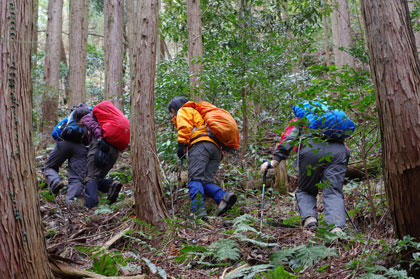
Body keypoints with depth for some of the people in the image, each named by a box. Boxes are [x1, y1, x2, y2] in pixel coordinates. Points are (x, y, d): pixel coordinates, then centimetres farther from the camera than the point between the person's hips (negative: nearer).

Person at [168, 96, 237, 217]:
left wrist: (181, 145, -9)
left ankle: (199, 210, -37)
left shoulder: (183, 111, 20)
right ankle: (224, 197, -29)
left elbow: (184, 127, -2)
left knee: (195, 179, -19)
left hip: (200, 145, -8)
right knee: (205, 181, -2)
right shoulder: (197, 115, 44)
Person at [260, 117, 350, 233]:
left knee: (304, 191, 14)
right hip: (339, 151, 2)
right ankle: (337, 227, -25)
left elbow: (288, 138, 13)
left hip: (311, 150, -2)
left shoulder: (299, 121, 31)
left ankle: (309, 218, -11)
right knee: (333, 193, -1)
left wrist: (274, 162, 6)